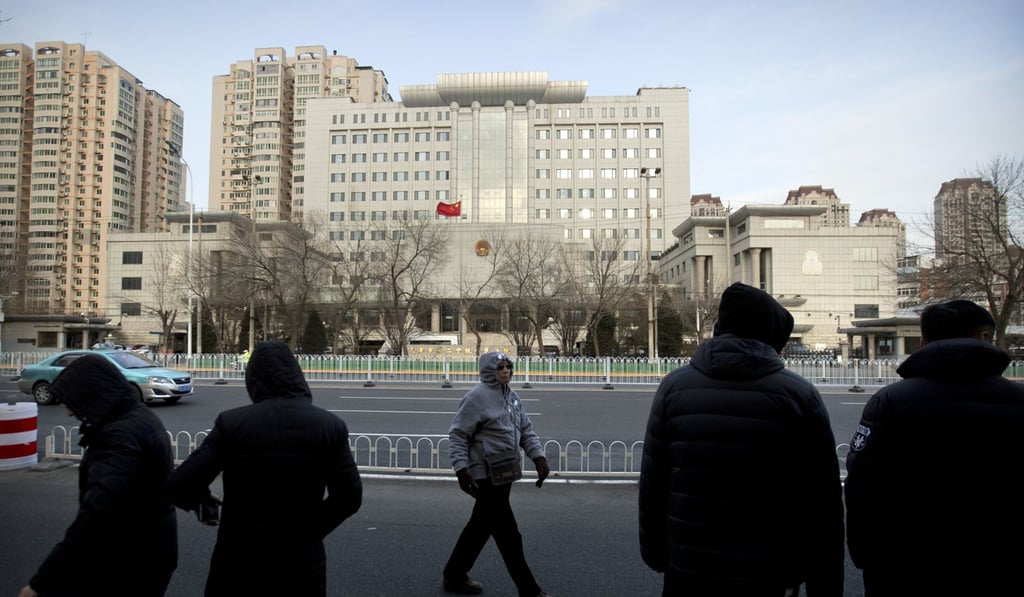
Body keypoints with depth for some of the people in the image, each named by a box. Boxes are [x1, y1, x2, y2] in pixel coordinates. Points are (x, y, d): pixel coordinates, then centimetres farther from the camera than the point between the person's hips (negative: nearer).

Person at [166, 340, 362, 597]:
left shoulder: (231, 422, -12)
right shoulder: (330, 425, -8)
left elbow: (180, 486, -14)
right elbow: (349, 496, -6)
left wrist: (202, 499, 7)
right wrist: (311, 530, 6)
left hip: (239, 563, -1)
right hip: (303, 565, 1)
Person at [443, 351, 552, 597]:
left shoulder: (511, 396, 11)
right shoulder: (477, 397, -16)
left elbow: (526, 429, 15)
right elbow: (457, 435, -15)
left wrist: (538, 456, 4)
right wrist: (461, 468, -21)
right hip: (486, 476, -9)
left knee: (480, 527, 19)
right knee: (509, 536, -2)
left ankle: (454, 576, 35)